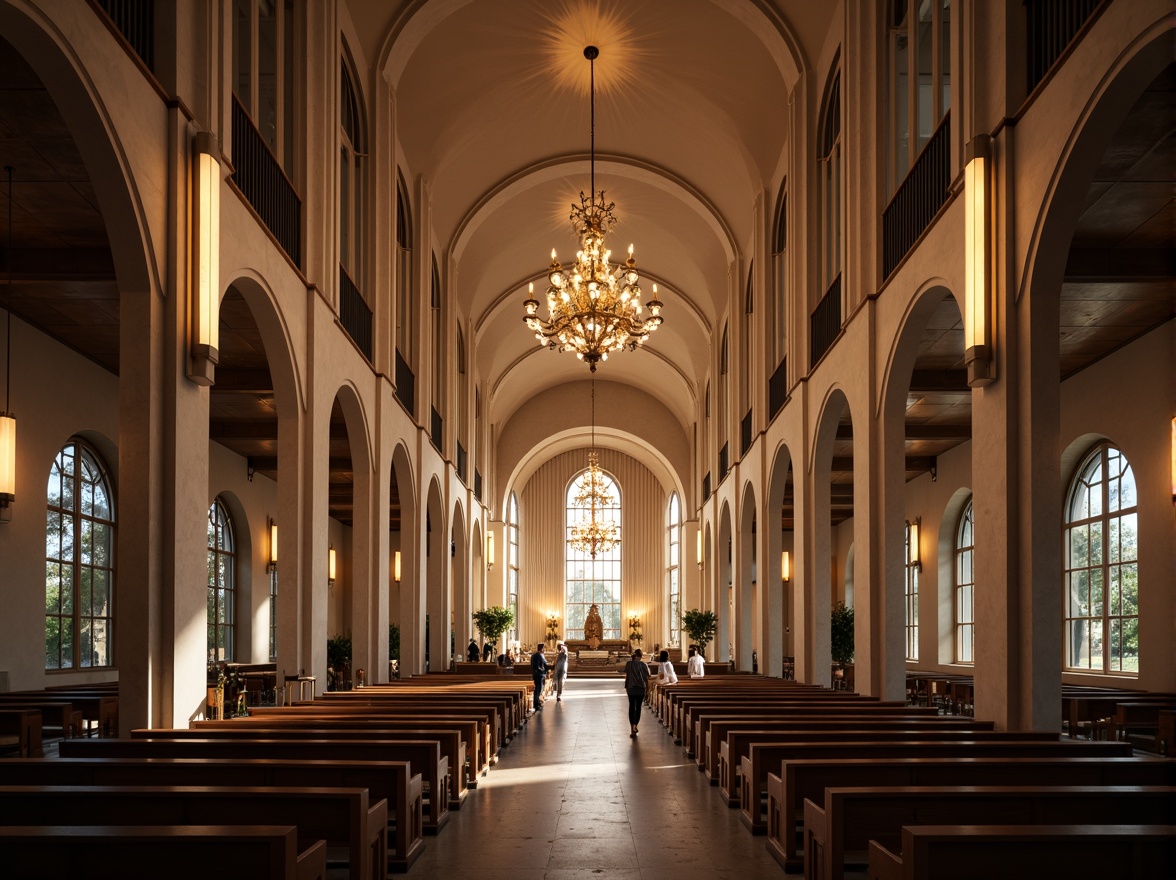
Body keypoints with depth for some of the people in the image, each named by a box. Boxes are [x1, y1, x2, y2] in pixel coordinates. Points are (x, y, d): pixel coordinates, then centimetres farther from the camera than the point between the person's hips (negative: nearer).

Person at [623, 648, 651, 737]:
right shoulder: (643, 665, -5)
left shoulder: (629, 664, -4)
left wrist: (626, 687, 10)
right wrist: (647, 687, 9)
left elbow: (626, 676, -1)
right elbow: (646, 678, -3)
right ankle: (635, 726, 2)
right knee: (638, 707, 9)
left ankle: (632, 728, 4)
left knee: (631, 707, 9)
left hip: (631, 689, 1)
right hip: (641, 689, -1)